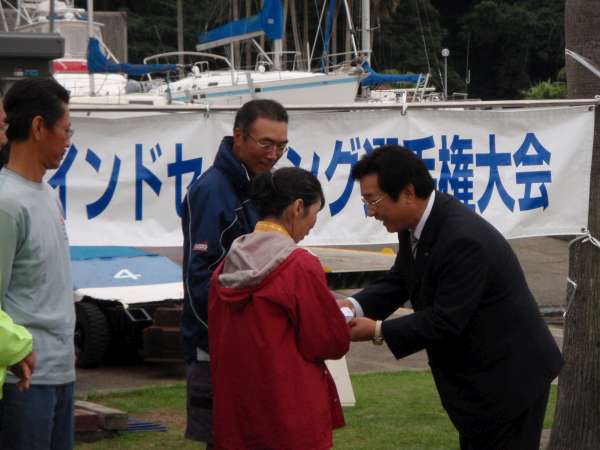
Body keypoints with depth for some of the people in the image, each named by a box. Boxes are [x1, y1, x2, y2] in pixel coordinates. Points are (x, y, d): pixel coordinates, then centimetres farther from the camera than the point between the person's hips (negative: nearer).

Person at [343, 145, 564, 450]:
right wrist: (356, 305, -10)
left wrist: (378, 331, -22)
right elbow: (398, 281, 8)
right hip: (476, 373, 10)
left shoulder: (464, 239, -31)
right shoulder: (416, 223, -2)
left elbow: (445, 322, -28)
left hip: (509, 377, -10)